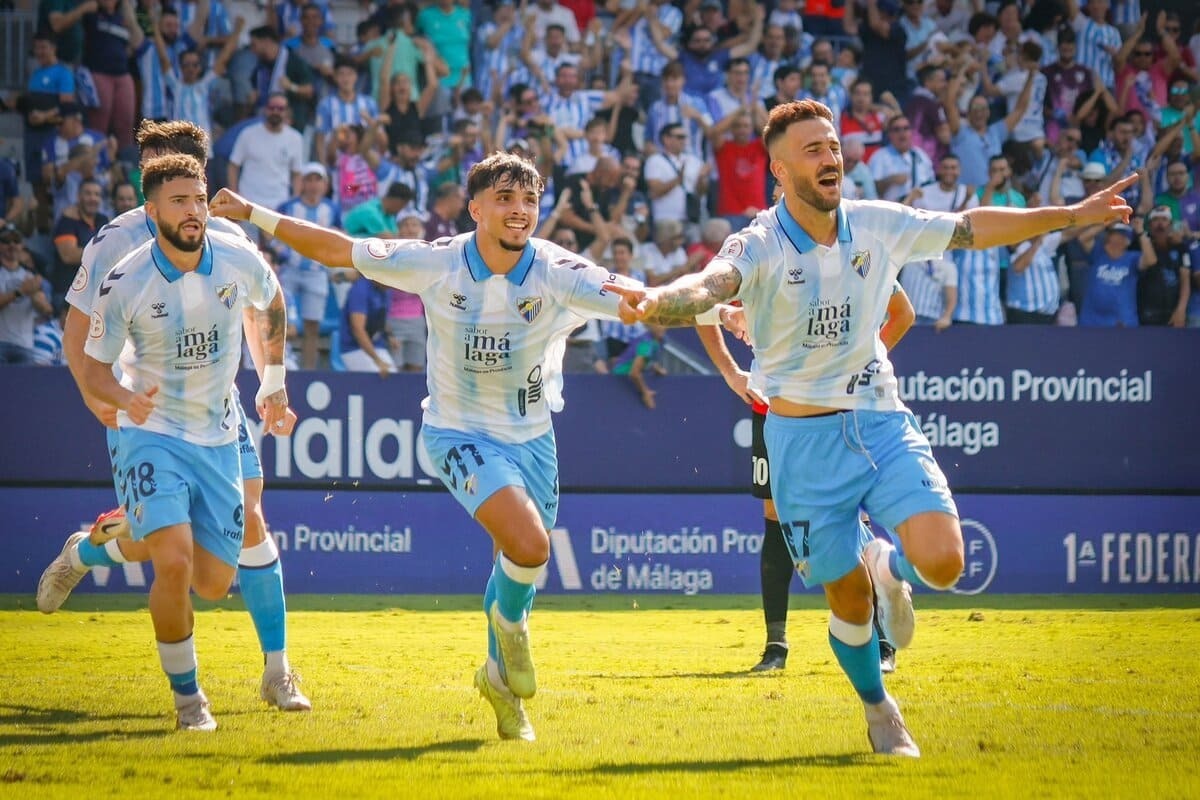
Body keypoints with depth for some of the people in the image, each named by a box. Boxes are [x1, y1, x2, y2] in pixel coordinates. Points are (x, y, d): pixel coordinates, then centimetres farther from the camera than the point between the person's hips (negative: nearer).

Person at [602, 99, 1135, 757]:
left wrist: (1073, 215, 13)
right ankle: (879, 711, 31)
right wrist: (655, 302, -58)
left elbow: (971, 229, 12)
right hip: (805, 436, -3)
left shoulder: (878, 225, -1)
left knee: (942, 563, -16)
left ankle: (889, 566, 23)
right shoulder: (759, 246, -15)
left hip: (882, 422, 3)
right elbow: (709, 286, -35)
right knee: (848, 598, 2)